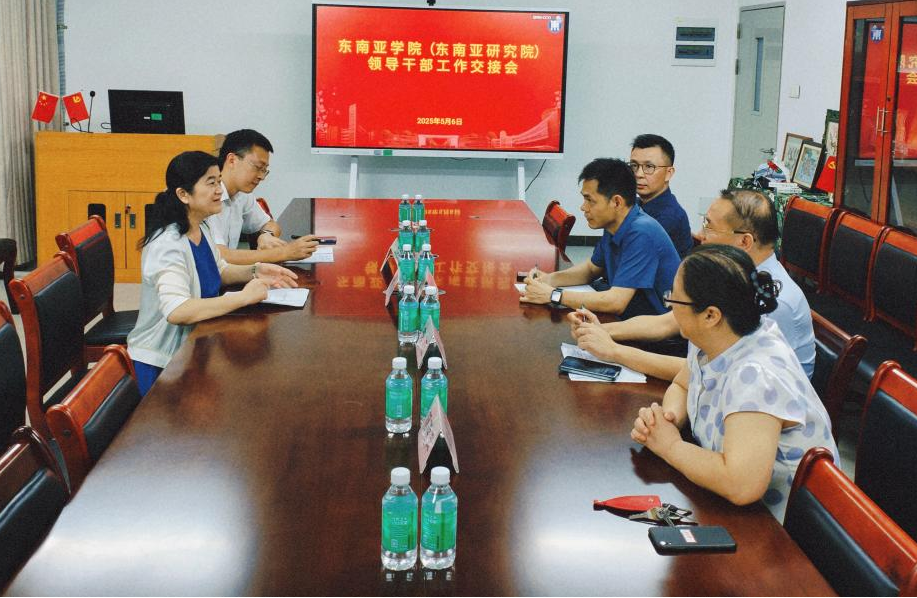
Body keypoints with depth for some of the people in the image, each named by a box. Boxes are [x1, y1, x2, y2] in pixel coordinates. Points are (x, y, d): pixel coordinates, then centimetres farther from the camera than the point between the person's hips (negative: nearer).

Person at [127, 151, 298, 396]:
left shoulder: (201, 229, 3)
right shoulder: (168, 245, -24)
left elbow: (220, 271, 21)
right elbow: (176, 311, -37)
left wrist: (254, 272, 0)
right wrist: (243, 297, -33)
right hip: (159, 365, -8)